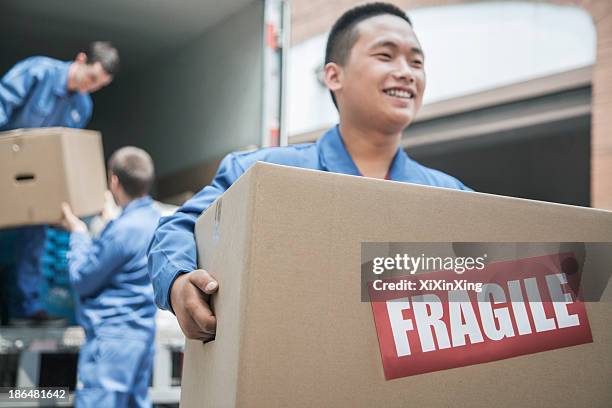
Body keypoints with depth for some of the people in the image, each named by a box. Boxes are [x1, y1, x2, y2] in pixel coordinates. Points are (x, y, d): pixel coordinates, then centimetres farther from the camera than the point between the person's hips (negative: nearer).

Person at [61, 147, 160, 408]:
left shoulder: (123, 229, -22)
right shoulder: (153, 217, 5)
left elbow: (81, 280, -12)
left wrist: (78, 234, 1)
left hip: (112, 338, -10)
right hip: (142, 331, 10)